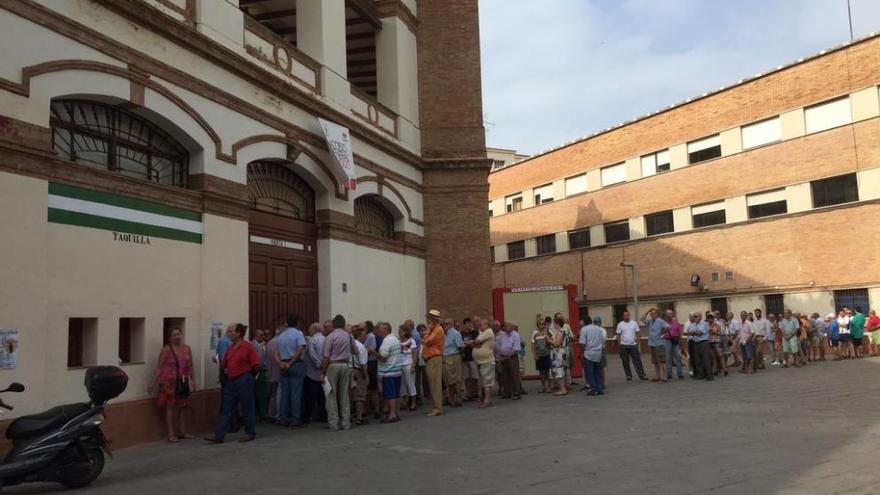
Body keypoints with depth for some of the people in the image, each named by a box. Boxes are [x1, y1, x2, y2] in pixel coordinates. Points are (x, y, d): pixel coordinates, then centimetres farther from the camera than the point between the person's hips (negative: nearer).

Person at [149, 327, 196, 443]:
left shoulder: (187, 349, 6)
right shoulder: (166, 350, -6)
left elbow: (191, 367, 11)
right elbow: (159, 368, -7)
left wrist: (193, 381, 8)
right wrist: (153, 383, -11)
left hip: (183, 382, 5)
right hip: (169, 382, -5)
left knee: (183, 407, 10)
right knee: (170, 407, 0)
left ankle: (182, 432, 22)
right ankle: (171, 434, 6)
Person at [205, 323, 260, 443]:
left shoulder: (247, 346, -10)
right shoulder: (231, 348, 10)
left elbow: (256, 365, -10)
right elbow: (223, 364, 20)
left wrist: (245, 373, 2)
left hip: (244, 380, -7)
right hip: (231, 381, 7)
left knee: (247, 408, 3)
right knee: (226, 409, 6)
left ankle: (250, 433, 15)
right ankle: (219, 435, 7)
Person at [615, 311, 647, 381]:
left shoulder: (634, 323, 4)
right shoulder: (620, 324, 0)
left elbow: (637, 333, 6)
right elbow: (618, 335, 1)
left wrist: (637, 342, -5)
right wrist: (619, 344, -7)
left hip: (633, 345, 0)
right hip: (624, 346, 0)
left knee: (637, 361, 0)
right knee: (625, 362, 5)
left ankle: (642, 375, 3)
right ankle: (628, 376, 15)